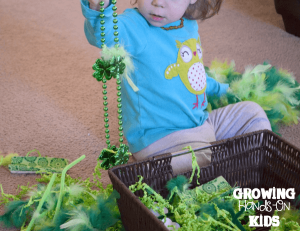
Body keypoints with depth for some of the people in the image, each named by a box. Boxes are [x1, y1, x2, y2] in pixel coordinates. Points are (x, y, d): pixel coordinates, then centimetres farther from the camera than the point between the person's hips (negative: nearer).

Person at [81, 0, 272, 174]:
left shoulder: (189, 25, 7)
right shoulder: (134, 27, -19)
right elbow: (104, 34, -44)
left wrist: (219, 89, 40)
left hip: (202, 122, 9)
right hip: (159, 136, -9)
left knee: (252, 113, 15)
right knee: (205, 160, -33)